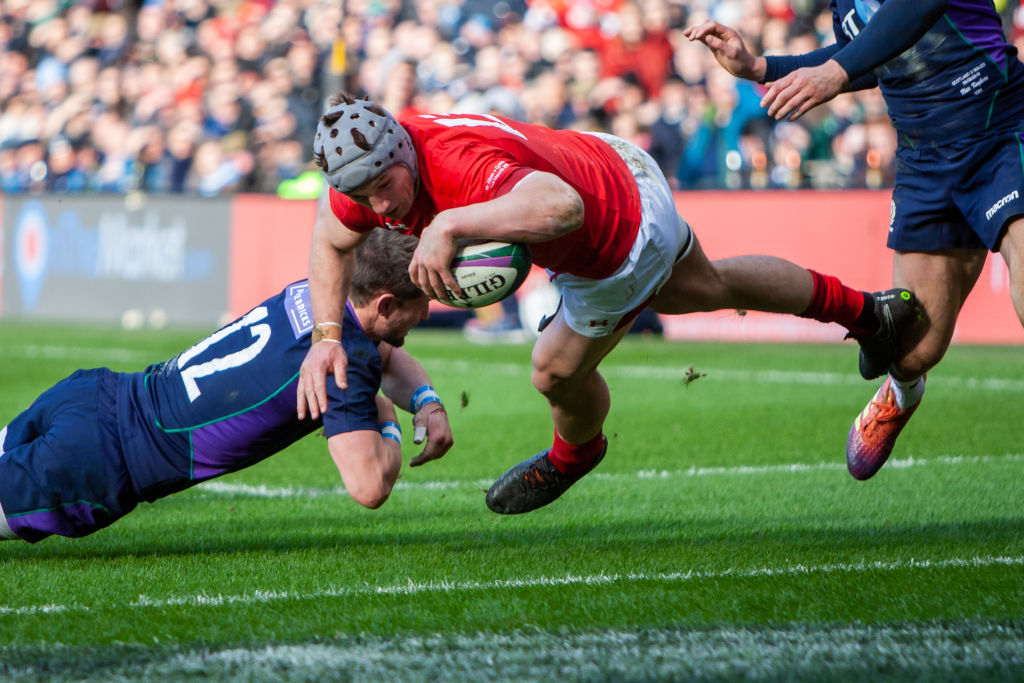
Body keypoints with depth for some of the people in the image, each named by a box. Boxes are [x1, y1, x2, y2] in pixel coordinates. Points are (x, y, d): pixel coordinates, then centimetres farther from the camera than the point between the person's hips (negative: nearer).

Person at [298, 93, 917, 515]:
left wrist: (452, 224, -70)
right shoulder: (372, 168, -20)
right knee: (706, 288, 32)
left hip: (626, 233, -8)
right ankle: (860, 310, 54)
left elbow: (560, 205, -66)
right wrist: (327, 336, -12)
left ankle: (576, 452, 45)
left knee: (559, 371, 7)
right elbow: (331, 242, 1)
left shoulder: (461, 165, -46)